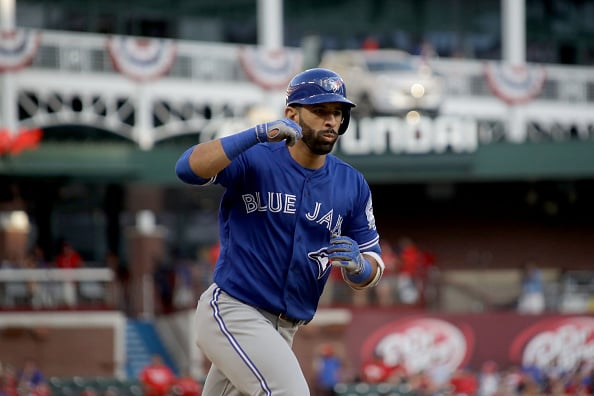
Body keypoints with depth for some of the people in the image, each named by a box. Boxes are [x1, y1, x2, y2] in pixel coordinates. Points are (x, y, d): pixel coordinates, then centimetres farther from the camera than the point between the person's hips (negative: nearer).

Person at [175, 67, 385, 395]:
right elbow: (188, 168, -26)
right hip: (232, 312, -7)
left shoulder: (352, 185, 7)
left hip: (284, 329, 7)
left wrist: (357, 264, -17)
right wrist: (256, 135, -35)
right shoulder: (254, 160, -8)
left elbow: (371, 269, 8)